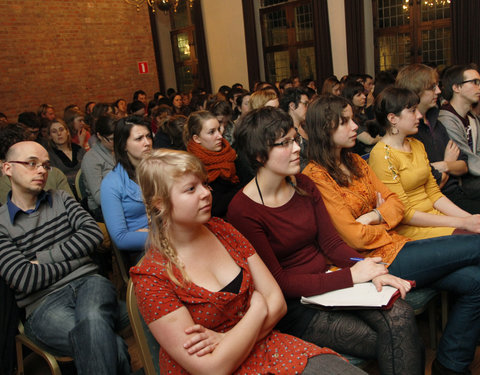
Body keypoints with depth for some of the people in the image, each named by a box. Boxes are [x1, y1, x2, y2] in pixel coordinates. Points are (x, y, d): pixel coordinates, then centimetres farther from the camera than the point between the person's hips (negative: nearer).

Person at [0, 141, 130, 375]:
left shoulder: (61, 200, 18)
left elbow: (93, 233, 1)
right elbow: (24, 279, -8)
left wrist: (44, 257, -4)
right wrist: (76, 259, -1)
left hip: (87, 283, 3)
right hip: (43, 305, -3)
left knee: (92, 319, -35)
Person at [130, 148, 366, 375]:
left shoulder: (222, 230, 2)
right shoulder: (151, 277, -14)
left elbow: (277, 301, 1)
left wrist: (226, 338, -13)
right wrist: (258, 308, -8)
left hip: (266, 349, 6)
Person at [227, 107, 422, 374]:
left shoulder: (303, 184, 5)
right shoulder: (243, 211, -16)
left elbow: (331, 242, 5)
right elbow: (277, 281, -17)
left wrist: (370, 270, -14)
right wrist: (351, 275, -22)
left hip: (330, 280, 6)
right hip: (296, 307, -6)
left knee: (401, 316, -19)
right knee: (389, 342, -21)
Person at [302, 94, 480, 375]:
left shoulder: (355, 162, 13)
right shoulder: (316, 178, -14)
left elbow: (395, 202, 11)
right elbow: (354, 237, -16)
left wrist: (373, 217, -9)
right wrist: (383, 218, 1)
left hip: (395, 245, 8)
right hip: (376, 260, -8)